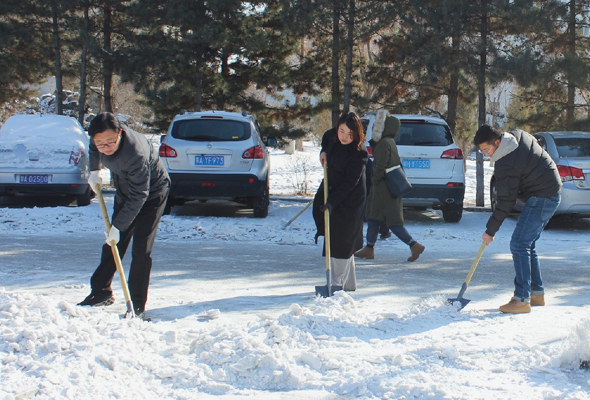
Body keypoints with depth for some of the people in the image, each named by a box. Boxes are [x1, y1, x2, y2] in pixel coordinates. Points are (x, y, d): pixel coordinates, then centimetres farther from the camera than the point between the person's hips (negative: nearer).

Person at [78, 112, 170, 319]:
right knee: (112, 243, 9)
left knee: (141, 250, -12)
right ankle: (101, 292, 21)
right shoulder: (98, 139, -19)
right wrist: (94, 171, 6)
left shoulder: (135, 153, -40)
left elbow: (139, 196, -34)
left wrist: (117, 227, -31)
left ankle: (137, 305, -7)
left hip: (151, 194, -7)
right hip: (125, 192, 7)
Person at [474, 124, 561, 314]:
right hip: (551, 193, 11)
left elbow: (506, 203, -18)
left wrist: (490, 230, -10)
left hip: (541, 199, -11)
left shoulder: (506, 165, -22)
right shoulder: (517, 135, 4)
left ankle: (522, 299, -14)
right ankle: (537, 293, 20)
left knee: (519, 245, -12)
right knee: (527, 245, 15)